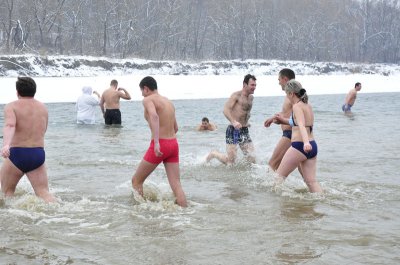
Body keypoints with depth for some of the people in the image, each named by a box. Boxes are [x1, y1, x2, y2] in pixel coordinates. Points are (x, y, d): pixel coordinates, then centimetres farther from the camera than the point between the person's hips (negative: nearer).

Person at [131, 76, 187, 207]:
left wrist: (156, 142, -33)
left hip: (160, 146, -7)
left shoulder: (148, 100, -4)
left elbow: (154, 116, -26)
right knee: (176, 185, 3)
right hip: (174, 143, 7)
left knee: (136, 180, 9)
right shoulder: (169, 102, 18)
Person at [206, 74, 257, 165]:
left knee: (252, 160, -2)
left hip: (245, 131, 7)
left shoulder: (251, 98, 14)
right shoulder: (237, 95, -9)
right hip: (233, 130, -7)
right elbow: (226, 110, -21)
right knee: (230, 161, -4)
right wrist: (233, 122, -35)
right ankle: (214, 154, 22)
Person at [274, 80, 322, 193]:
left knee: (280, 175, 8)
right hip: (312, 146, 8)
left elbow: (301, 125, -28)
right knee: (311, 181, 6)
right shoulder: (308, 106, 15)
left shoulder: (297, 106, -11)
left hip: (299, 146, -8)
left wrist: (306, 142, -42)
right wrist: (284, 120, 43)